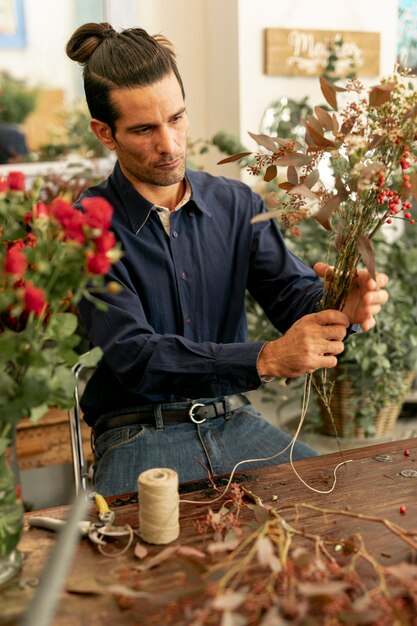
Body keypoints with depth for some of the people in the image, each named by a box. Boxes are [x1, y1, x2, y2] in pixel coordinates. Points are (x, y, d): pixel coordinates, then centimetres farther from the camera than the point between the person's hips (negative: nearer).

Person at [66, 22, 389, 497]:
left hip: (234, 421, 4)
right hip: (139, 435, -4)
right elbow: (133, 355, -19)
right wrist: (266, 359, -31)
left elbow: (294, 293, -2)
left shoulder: (237, 204, 6)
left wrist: (342, 305, -27)